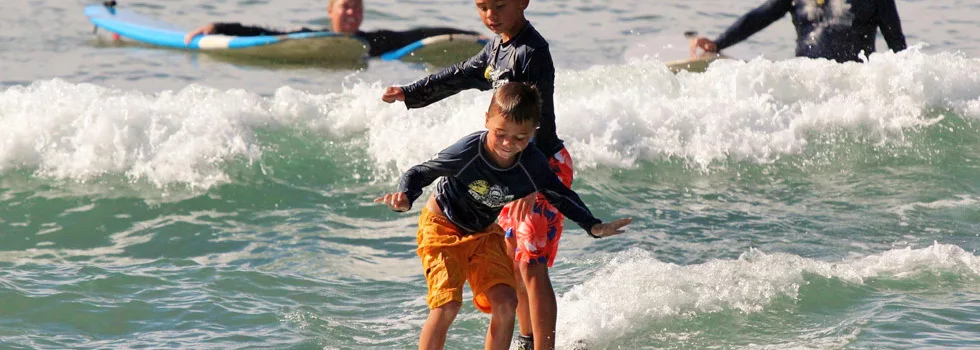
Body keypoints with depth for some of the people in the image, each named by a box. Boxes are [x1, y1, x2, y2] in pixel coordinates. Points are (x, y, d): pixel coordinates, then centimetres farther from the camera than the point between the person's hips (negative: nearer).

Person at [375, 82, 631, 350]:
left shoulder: (532, 165, -18)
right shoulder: (468, 152, -31)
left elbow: (559, 195, 1)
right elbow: (419, 173, -22)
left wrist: (594, 227, -7)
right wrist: (404, 198, -43)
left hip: (484, 233, 5)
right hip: (442, 227, -5)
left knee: (505, 303, -9)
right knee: (447, 306, -20)